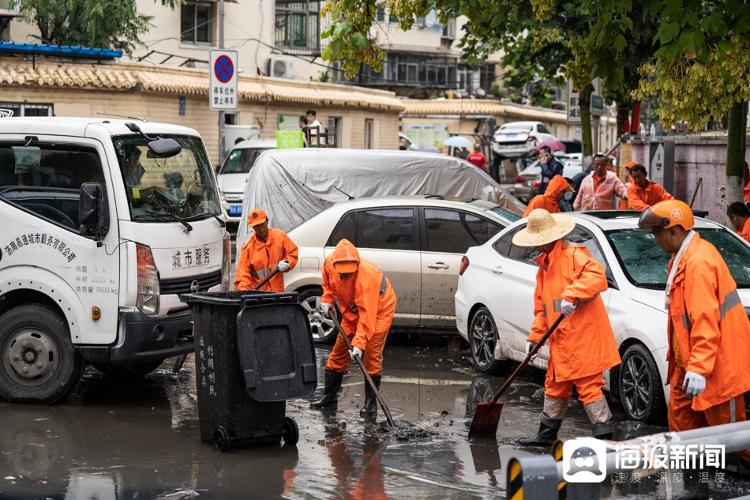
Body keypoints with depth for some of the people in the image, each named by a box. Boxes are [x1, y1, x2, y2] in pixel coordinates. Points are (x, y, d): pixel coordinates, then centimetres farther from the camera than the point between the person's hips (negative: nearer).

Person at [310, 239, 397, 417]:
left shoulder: (366, 276, -39)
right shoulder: (329, 263, -21)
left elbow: (367, 315, -40)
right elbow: (328, 282, 8)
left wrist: (359, 343, -43)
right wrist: (327, 299, -6)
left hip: (378, 309, -6)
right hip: (352, 312, 6)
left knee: (371, 354, -13)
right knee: (339, 352, 8)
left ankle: (371, 401, -5)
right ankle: (329, 394, 21)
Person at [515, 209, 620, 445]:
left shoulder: (573, 254, -9)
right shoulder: (544, 266, 20)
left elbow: (597, 275, -27)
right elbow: (541, 307, 23)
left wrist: (571, 295, -33)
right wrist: (535, 337, 15)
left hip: (582, 339, -9)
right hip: (560, 341, 10)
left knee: (589, 388, -10)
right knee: (555, 388, 18)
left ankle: (604, 436, -7)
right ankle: (546, 434, 30)